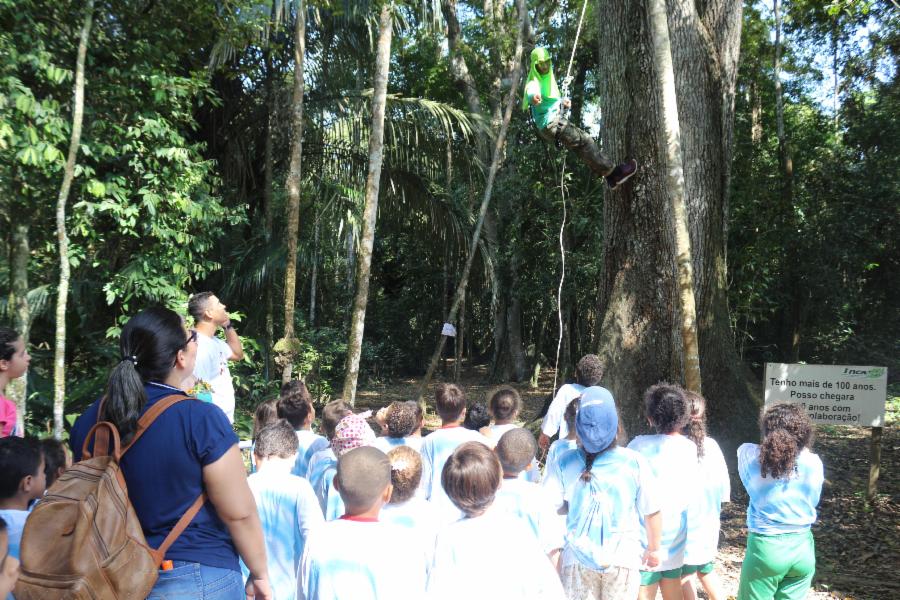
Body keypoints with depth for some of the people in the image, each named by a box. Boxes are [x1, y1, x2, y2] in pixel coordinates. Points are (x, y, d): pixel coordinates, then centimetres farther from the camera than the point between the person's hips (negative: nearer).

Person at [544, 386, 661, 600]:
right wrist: (653, 549, 10)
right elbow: (651, 512, -6)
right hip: (622, 559, 0)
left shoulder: (565, 462, -12)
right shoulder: (635, 463, -13)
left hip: (578, 558, 0)